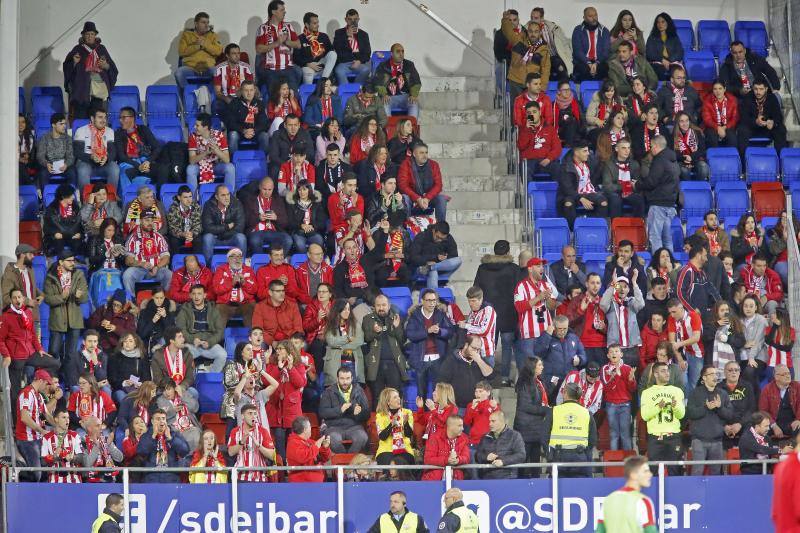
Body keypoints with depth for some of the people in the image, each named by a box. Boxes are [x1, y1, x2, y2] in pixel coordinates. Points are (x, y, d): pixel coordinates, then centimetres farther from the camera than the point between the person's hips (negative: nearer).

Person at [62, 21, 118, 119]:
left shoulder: (101, 49, 12)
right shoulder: (78, 49, 6)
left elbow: (112, 68, 14)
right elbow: (67, 68, 3)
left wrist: (106, 66, -6)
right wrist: (74, 62, -16)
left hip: (99, 88, 2)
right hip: (82, 88, -2)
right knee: (81, 116, -8)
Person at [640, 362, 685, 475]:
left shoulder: (677, 391, 11)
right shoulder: (647, 393, 7)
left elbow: (681, 415, 4)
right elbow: (644, 415, -3)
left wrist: (675, 406, -16)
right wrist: (658, 407, -16)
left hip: (674, 436, 1)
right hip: (655, 437, -1)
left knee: (675, 470, 0)